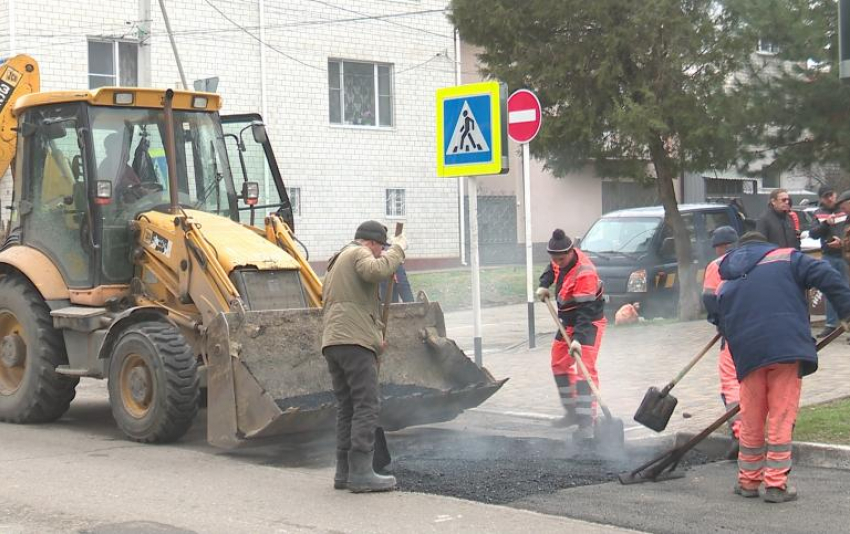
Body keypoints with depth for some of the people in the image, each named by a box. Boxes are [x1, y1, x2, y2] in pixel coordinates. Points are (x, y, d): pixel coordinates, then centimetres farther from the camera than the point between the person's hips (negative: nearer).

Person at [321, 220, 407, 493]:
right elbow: (376, 270, -23)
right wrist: (398, 249, -8)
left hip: (332, 343, 10)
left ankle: (344, 471, 10)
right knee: (367, 406, -10)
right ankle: (361, 473, -14)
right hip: (355, 341, -9)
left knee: (347, 408, 11)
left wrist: (375, 335, 27)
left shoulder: (335, 264, 31)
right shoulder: (359, 253, 1)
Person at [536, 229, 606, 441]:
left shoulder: (584, 273, -31)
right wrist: (544, 285, 4)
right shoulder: (560, 260, -5)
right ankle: (573, 412, 28)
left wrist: (578, 338, -40)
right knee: (559, 364, 16)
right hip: (568, 321, 9)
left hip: (588, 323, -9)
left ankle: (586, 423, -23)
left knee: (585, 369, -19)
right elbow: (552, 268, 22)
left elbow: (586, 310, -34)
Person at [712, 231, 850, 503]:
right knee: (781, 419, 2)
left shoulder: (725, 285, 22)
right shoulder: (785, 257, 10)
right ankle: (776, 484, 2)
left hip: (747, 354, 3)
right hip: (787, 347, -3)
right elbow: (827, 277, -4)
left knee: (751, 420, 15)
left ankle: (748, 481, 23)